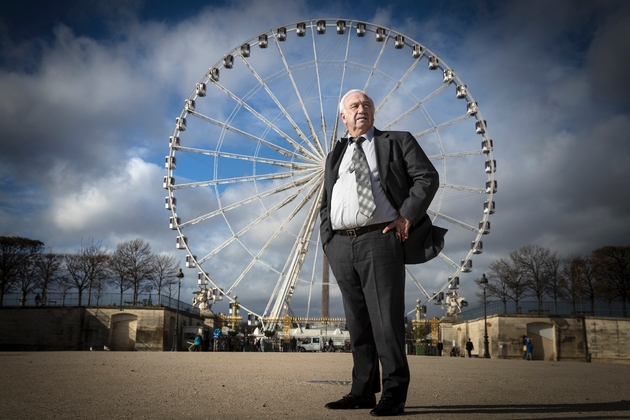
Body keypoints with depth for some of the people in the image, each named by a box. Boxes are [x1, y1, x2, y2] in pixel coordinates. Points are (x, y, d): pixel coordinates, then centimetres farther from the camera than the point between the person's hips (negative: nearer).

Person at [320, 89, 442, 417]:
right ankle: (363, 391, 14)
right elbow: (326, 203, 26)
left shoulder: (397, 142, 12)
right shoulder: (335, 156, 24)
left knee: (386, 317, -7)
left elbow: (427, 177, 1)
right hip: (341, 245, 5)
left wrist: (407, 216, -10)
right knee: (357, 320, 7)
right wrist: (326, 238, 11)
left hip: (380, 239, -5)